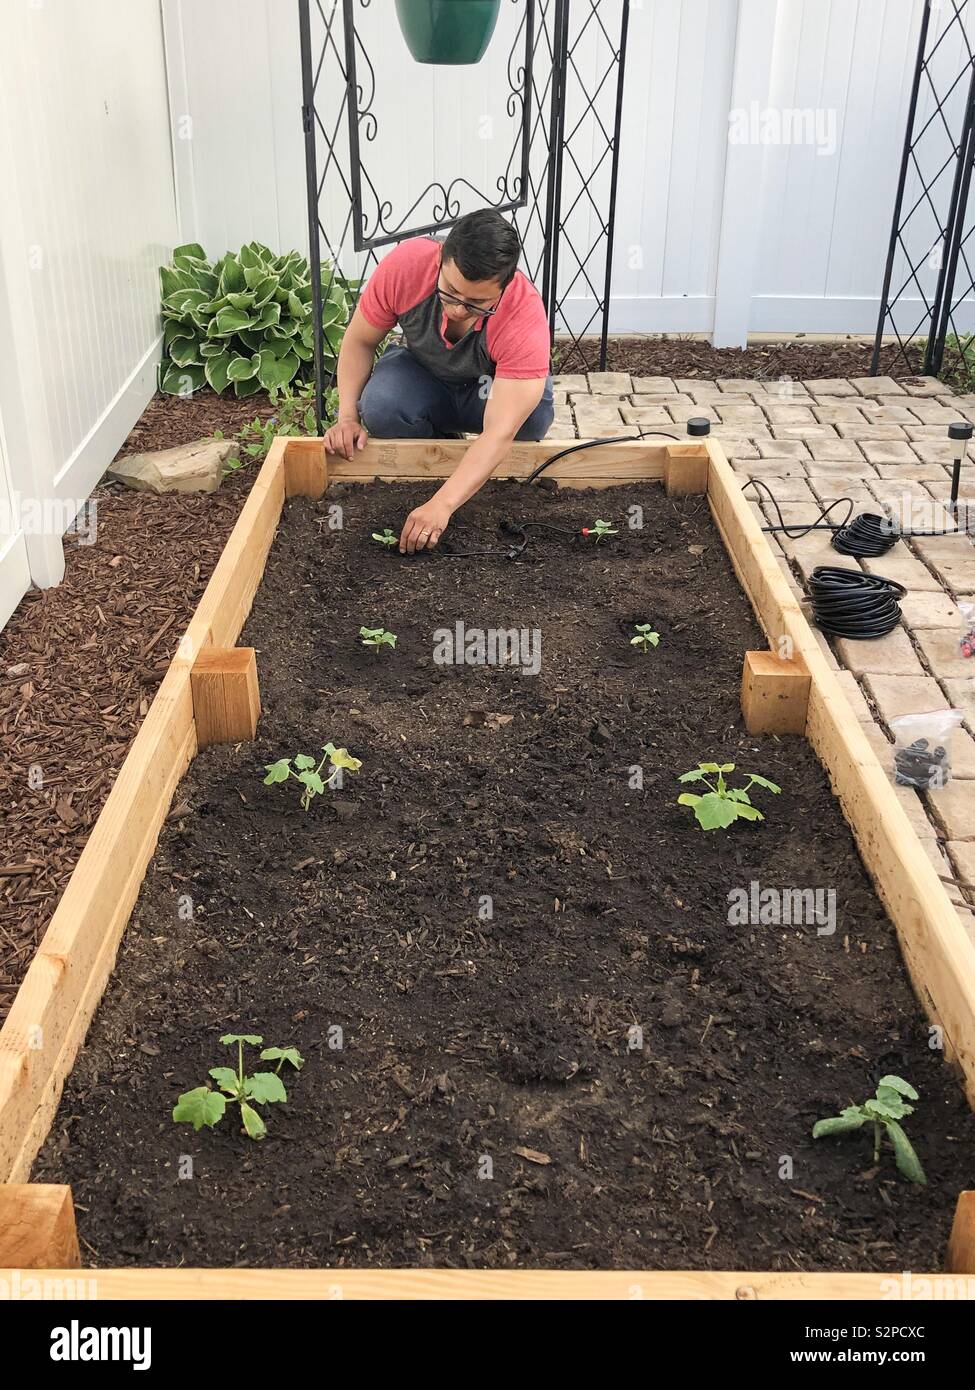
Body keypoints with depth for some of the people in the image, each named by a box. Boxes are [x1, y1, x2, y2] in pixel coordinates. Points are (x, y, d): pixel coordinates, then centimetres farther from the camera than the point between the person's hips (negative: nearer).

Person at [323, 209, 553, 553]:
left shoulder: (527, 319, -38)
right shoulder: (404, 264, -31)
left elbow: (499, 433, -42)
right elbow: (360, 342, -13)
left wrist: (441, 505, -52)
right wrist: (347, 416, -25)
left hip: (496, 387, -1)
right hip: (424, 375, 2)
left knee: (533, 416, -36)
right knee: (380, 408, -32)